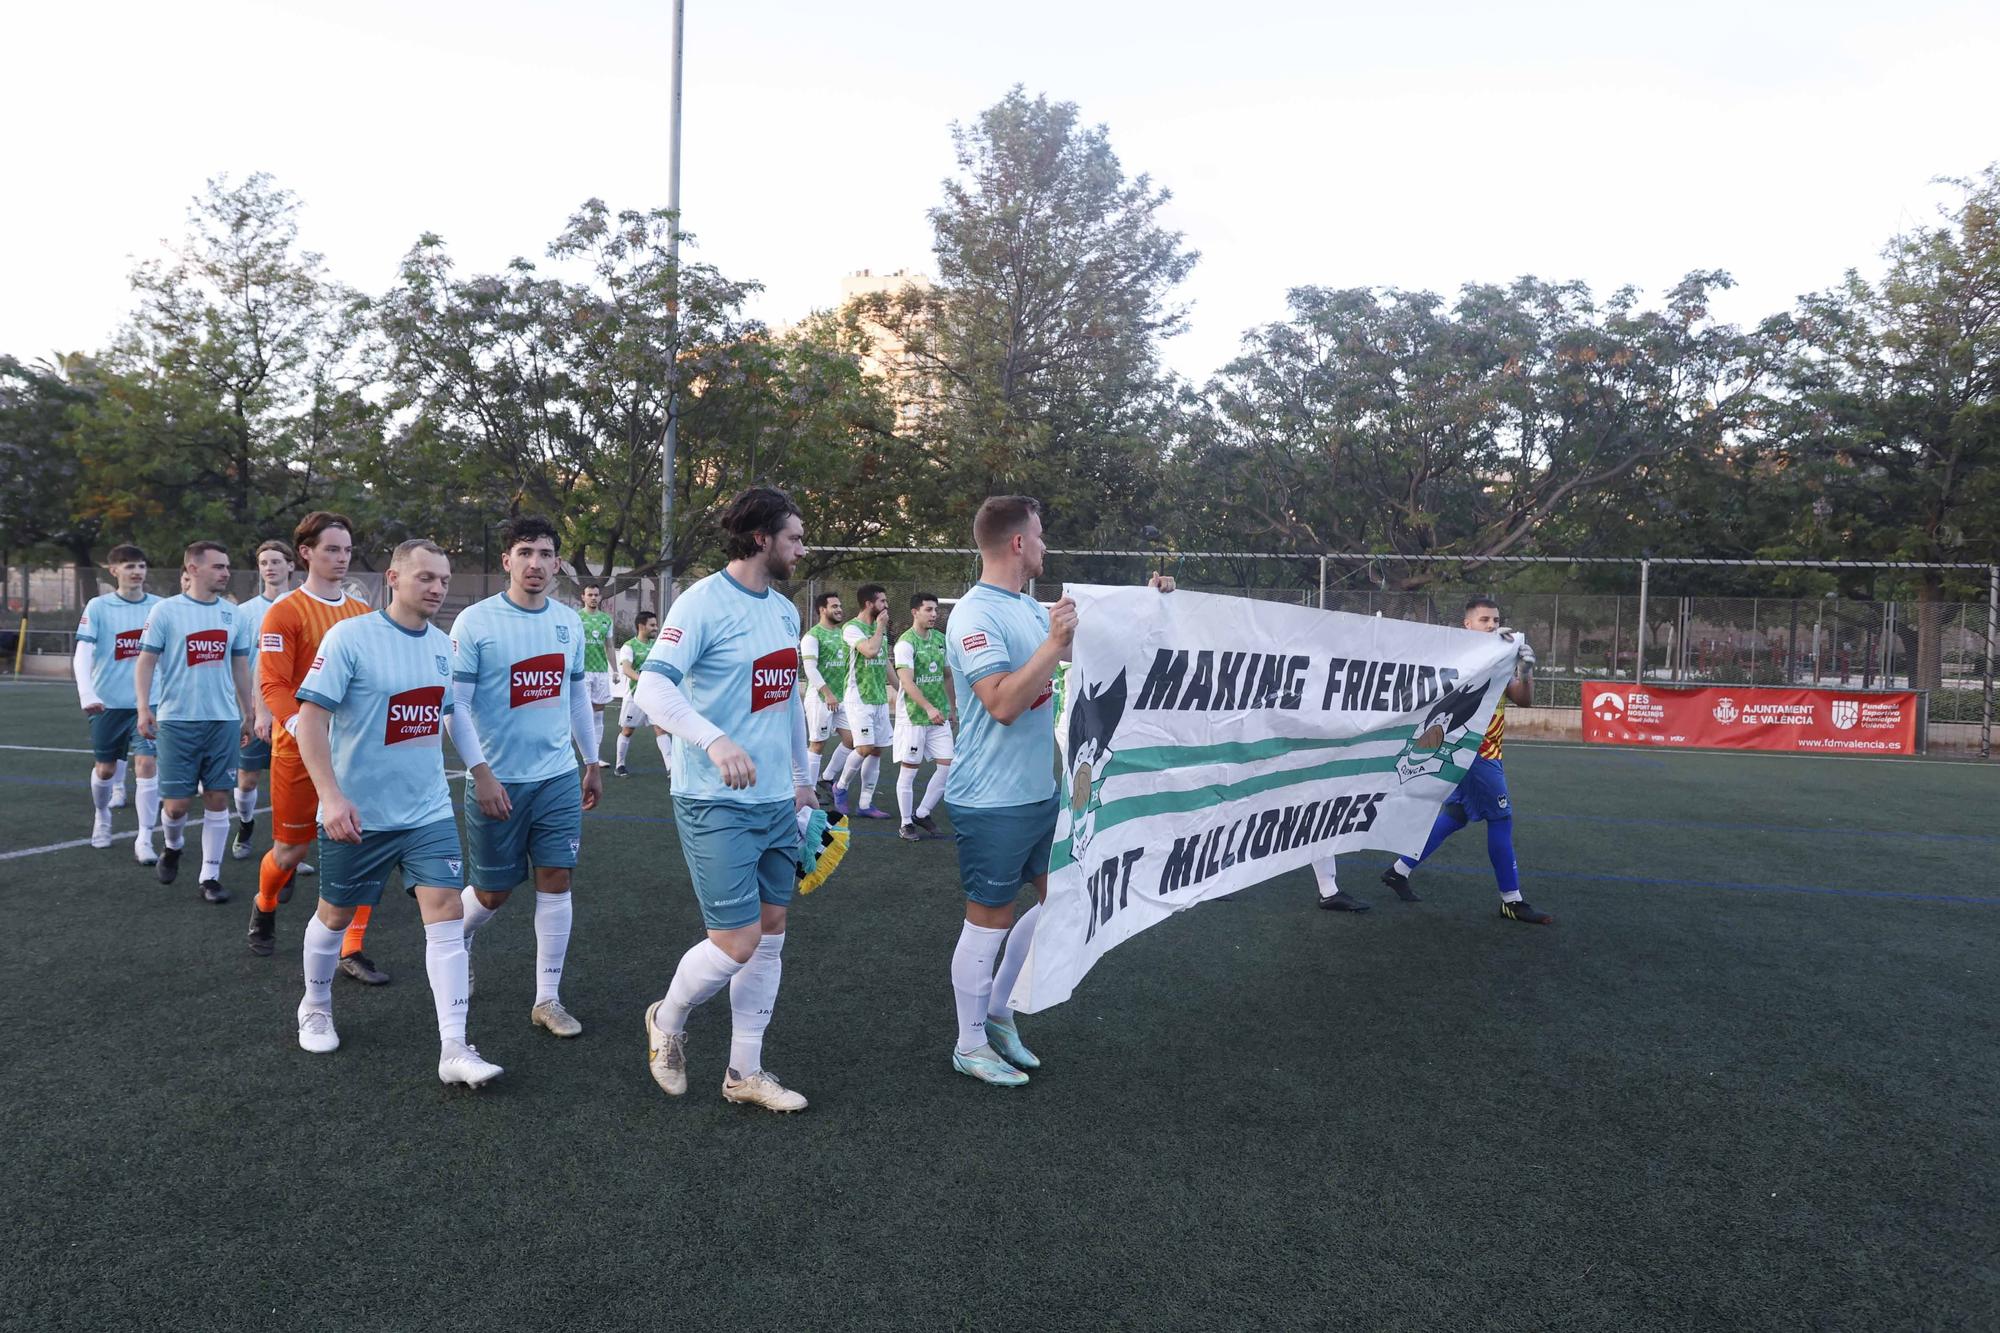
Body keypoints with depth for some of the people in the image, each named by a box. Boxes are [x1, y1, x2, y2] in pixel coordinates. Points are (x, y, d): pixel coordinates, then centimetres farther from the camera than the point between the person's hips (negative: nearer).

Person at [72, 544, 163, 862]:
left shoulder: (159, 607, 1)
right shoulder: (98, 607, -3)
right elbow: (82, 654, -9)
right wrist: (87, 693, -22)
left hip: (146, 702, 0)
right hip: (107, 702, 0)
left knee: (146, 764, -12)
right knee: (105, 768, 12)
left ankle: (144, 839, -5)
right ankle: (101, 817, 41)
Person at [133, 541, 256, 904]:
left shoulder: (233, 614, 9)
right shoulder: (166, 611, -3)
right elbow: (145, 661, -3)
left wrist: (248, 713, 16)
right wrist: (144, 707, -14)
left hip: (223, 720, 3)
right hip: (177, 720, -3)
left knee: (217, 799, 2)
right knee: (176, 803, -1)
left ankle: (210, 876, 11)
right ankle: (172, 847, 31)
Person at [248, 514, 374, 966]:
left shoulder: (362, 611, 9)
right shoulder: (284, 611, -7)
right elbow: (272, 685, -13)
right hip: (300, 750, -4)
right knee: (292, 847, 10)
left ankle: (353, 952, 6)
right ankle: (264, 909, 42)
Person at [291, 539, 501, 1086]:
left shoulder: (443, 644, 4)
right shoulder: (349, 637, -13)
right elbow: (311, 719, -18)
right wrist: (331, 796, -26)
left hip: (428, 811, 4)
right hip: (357, 814, -3)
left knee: (446, 913, -8)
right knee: (336, 913, 14)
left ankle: (455, 1049, -7)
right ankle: (316, 1006, 43)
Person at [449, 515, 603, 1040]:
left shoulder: (569, 621, 6)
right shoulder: (475, 621, -9)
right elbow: (454, 704, -10)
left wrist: (592, 762, 17)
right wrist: (481, 772, -16)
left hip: (558, 778, 4)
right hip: (498, 781, -3)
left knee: (556, 882, 0)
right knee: (492, 892, 7)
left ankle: (547, 1000, 10)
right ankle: (457, 937, 41)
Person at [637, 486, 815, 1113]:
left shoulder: (785, 611, 12)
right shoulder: (703, 603, -12)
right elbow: (653, 686, -21)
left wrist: (802, 778, 23)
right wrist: (716, 740, -35)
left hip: (776, 801, 8)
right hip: (717, 803, -8)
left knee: (770, 931, 9)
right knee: (737, 941, -7)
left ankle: (745, 1072, 22)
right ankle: (667, 1020, 24)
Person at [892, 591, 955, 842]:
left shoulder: (940, 639, 9)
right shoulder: (906, 643, -13)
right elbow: (907, 681, -24)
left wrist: (953, 708, 18)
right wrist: (928, 708, -34)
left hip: (939, 716, 6)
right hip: (913, 716, -6)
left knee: (948, 765, 1)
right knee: (909, 770, 3)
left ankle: (922, 813, 16)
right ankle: (906, 824, 14)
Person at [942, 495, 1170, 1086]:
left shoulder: (1029, 608, 9)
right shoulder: (975, 614, -18)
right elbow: (1002, 703, -26)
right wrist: (1055, 643, -24)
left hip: (1039, 792, 9)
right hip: (992, 801, -9)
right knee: (990, 920, 3)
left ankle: (997, 1010, 30)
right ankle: (970, 1045, 21)